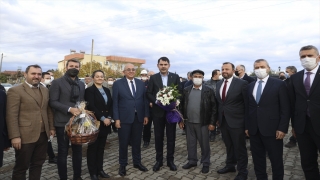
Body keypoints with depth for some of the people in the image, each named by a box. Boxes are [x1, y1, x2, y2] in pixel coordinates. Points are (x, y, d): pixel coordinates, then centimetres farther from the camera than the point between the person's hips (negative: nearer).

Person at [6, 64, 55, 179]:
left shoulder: (45, 90, 11)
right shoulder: (15, 91, -8)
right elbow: (11, 116, -12)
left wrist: (51, 127, 12)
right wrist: (15, 136, -15)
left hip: (43, 135, 6)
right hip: (25, 136, -5)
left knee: (38, 164, 16)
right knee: (21, 166, 10)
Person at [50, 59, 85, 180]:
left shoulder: (81, 84, 12)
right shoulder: (57, 82, -4)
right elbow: (53, 102, -10)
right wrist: (69, 109, -20)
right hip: (62, 122, -4)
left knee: (78, 150, 13)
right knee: (63, 151, 8)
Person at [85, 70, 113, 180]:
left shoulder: (107, 90, 12)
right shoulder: (89, 90, -6)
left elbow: (111, 105, 10)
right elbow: (91, 107, -16)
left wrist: (109, 117, -5)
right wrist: (103, 118, -17)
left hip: (106, 123, 6)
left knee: (101, 147, 14)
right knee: (93, 148, 7)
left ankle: (100, 169, 25)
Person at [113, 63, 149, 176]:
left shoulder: (141, 83, 6)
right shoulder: (117, 84, -3)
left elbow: (145, 100, 6)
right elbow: (115, 102, -6)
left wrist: (146, 115, 2)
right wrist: (116, 118, -10)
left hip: (139, 117, 3)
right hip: (124, 118, -3)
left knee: (137, 142, 15)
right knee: (123, 143, 10)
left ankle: (137, 162, 33)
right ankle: (122, 165, 28)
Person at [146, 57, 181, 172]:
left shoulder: (175, 77, 3)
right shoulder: (153, 78, 3)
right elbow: (148, 93, -1)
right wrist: (156, 101, -16)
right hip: (158, 111, 0)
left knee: (171, 136, 9)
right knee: (158, 137, 10)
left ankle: (170, 160, 25)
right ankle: (159, 160, 25)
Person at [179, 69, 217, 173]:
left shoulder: (208, 91, -5)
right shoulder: (186, 90, 4)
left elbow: (213, 107, -5)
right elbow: (182, 105, 7)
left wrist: (212, 122, -8)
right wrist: (181, 120, 6)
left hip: (203, 123, -3)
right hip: (189, 122, 3)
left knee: (204, 144, 10)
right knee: (190, 143, 15)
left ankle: (205, 163, 28)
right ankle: (192, 161, 33)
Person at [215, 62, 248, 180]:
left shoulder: (241, 83, -10)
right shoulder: (218, 84, 7)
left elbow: (247, 103, -9)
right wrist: (217, 117, 8)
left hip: (236, 121, -5)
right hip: (223, 121, 6)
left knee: (240, 148, 9)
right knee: (228, 146, 20)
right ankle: (230, 165, 39)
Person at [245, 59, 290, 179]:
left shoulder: (279, 84, -3)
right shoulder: (250, 86, 9)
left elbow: (285, 108, -6)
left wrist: (282, 128, -11)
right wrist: (247, 126, 8)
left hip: (272, 129, -4)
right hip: (254, 130, 4)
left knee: (276, 160, 12)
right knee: (257, 159, 15)